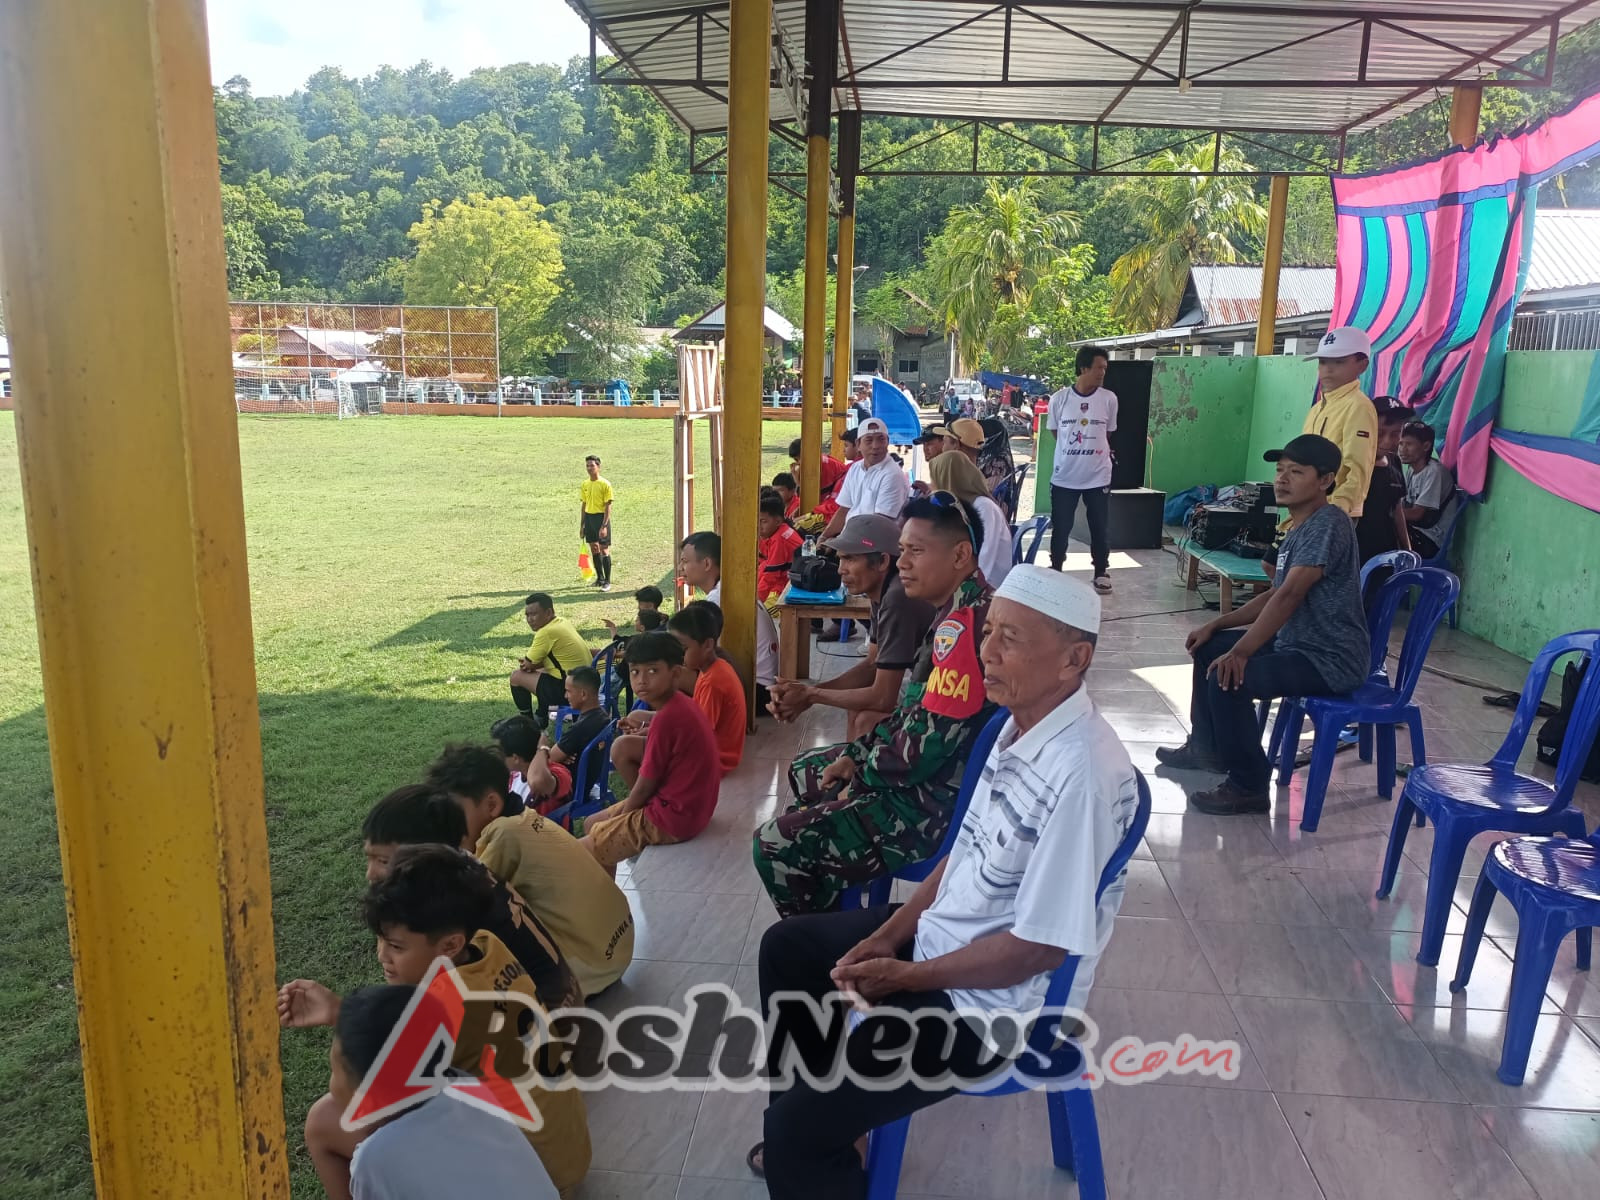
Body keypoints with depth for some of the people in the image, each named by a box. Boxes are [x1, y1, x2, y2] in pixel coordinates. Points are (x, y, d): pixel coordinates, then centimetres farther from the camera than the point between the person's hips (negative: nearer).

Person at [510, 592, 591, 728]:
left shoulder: (546, 632, -18)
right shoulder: (563, 622, 9)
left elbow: (528, 665, -8)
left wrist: (532, 665, 13)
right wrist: (533, 664, 5)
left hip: (568, 691, -9)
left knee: (517, 676, 1)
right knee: (539, 671, 31)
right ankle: (541, 717, 38)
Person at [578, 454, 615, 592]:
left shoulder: (605, 484, -10)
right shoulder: (585, 484, 8)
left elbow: (608, 507, -12)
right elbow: (583, 505, 14)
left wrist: (604, 526, -18)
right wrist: (582, 525, 12)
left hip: (601, 517, -6)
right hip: (589, 518, 6)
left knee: (604, 550, -4)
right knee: (594, 549, 11)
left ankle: (607, 581, 2)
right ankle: (600, 578, 23)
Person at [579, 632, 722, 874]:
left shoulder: (667, 718, -24)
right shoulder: (681, 705, 4)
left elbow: (646, 784, -15)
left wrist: (622, 813, 2)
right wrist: (625, 807, 7)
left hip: (672, 818, -10)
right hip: (689, 807, 10)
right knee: (592, 825, 22)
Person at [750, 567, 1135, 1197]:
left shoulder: (1081, 775, -31)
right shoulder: (1021, 724, -3)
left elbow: (1040, 947, -27)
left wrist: (906, 975, -16)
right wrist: (889, 935, 1)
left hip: (990, 1003, -9)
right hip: (939, 933, 10)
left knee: (798, 1123, -15)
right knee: (786, 947, 23)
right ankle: (806, 1137, 37)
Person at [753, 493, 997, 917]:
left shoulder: (963, 624, -27)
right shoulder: (959, 609, 7)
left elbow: (924, 747, -28)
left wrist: (864, 768, -10)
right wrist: (858, 753, 5)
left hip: (932, 802, -11)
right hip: (922, 771, 11)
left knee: (775, 845, -12)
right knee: (805, 770, 28)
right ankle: (830, 910, 34)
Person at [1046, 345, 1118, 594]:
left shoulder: (1109, 399, -4)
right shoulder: (1059, 398, -6)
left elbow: (1108, 434, 10)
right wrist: (1074, 452, 10)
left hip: (1098, 476, 0)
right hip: (1064, 476, 0)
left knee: (1099, 527, 8)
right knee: (1060, 527, 8)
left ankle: (1101, 571, 21)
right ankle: (1055, 568, 25)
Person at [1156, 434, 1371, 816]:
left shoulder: (1327, 525, -20)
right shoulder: (1300, 528, 13)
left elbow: (1289, 596, -28)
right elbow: (1274, 596, 18)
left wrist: (1240, 652, -29)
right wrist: (1216, 624, 11)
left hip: (1330, 660, -11)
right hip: (1296, 643, 11)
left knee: (1227, 677, -27)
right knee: (1209, 648, 18)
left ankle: (1249, 787, -11)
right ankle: (1206, 747, 31)